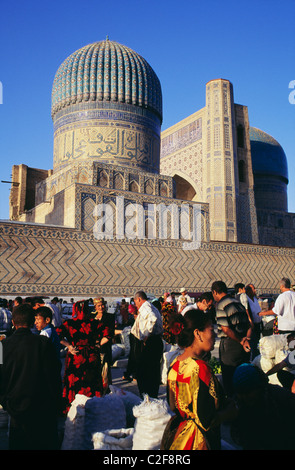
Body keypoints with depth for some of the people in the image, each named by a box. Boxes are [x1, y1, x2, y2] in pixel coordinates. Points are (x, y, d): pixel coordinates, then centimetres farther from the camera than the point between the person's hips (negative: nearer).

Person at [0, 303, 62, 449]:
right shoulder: (43, 343, -16)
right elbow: (54, 376, -11)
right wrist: (56, 404, 3)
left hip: (17, 411, 2)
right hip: (44, 410, -1)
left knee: (18, 444, 20)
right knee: (48, 443, 16)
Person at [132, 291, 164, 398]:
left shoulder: (144, 307, -9)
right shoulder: (153, 308, 20)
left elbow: (152, 319, -29)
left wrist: (147, 335, -21)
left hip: (148, 342, -10)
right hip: (158, 341, 10)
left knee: (142, 372, -2)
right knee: (154, 372, 15)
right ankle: (154, 396, 23)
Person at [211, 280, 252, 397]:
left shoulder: (220, 305, -12)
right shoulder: (237, 302, 12)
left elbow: (226, 329, -19)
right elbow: (249, 325, 9)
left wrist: (240, 341, -12)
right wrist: (246, 338, -5)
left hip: (230, 344, -8)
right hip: (243, 346, 8)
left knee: (229, 378, 4)